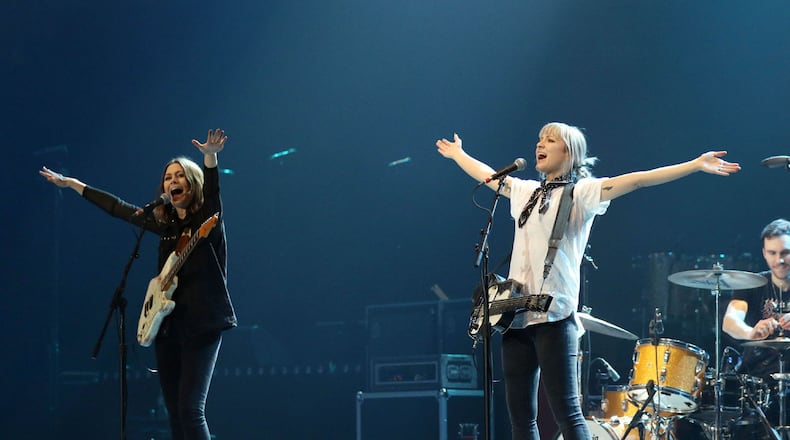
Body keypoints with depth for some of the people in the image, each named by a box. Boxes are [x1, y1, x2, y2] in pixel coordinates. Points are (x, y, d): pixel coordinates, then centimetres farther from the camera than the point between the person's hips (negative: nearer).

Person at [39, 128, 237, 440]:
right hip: (166, 323, 7)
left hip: (201, 324, -7)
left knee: (191, 409, -17)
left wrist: (210, 157, -45)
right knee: (174, 413, 6)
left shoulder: (208, 217, -3)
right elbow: (118, 208, 23)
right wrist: (71, 184, 29)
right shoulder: (165, 222, 15)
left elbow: (212, 191, -24)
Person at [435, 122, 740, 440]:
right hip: (516, 316, 7)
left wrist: (696, 165, -18)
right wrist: (457, 153, 51)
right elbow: (486, 175, 38)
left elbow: (637, 180, -9)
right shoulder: (526, 192, 21)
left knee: (566, 412, -11)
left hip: (554, 315, -7)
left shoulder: (582, 192, 1)